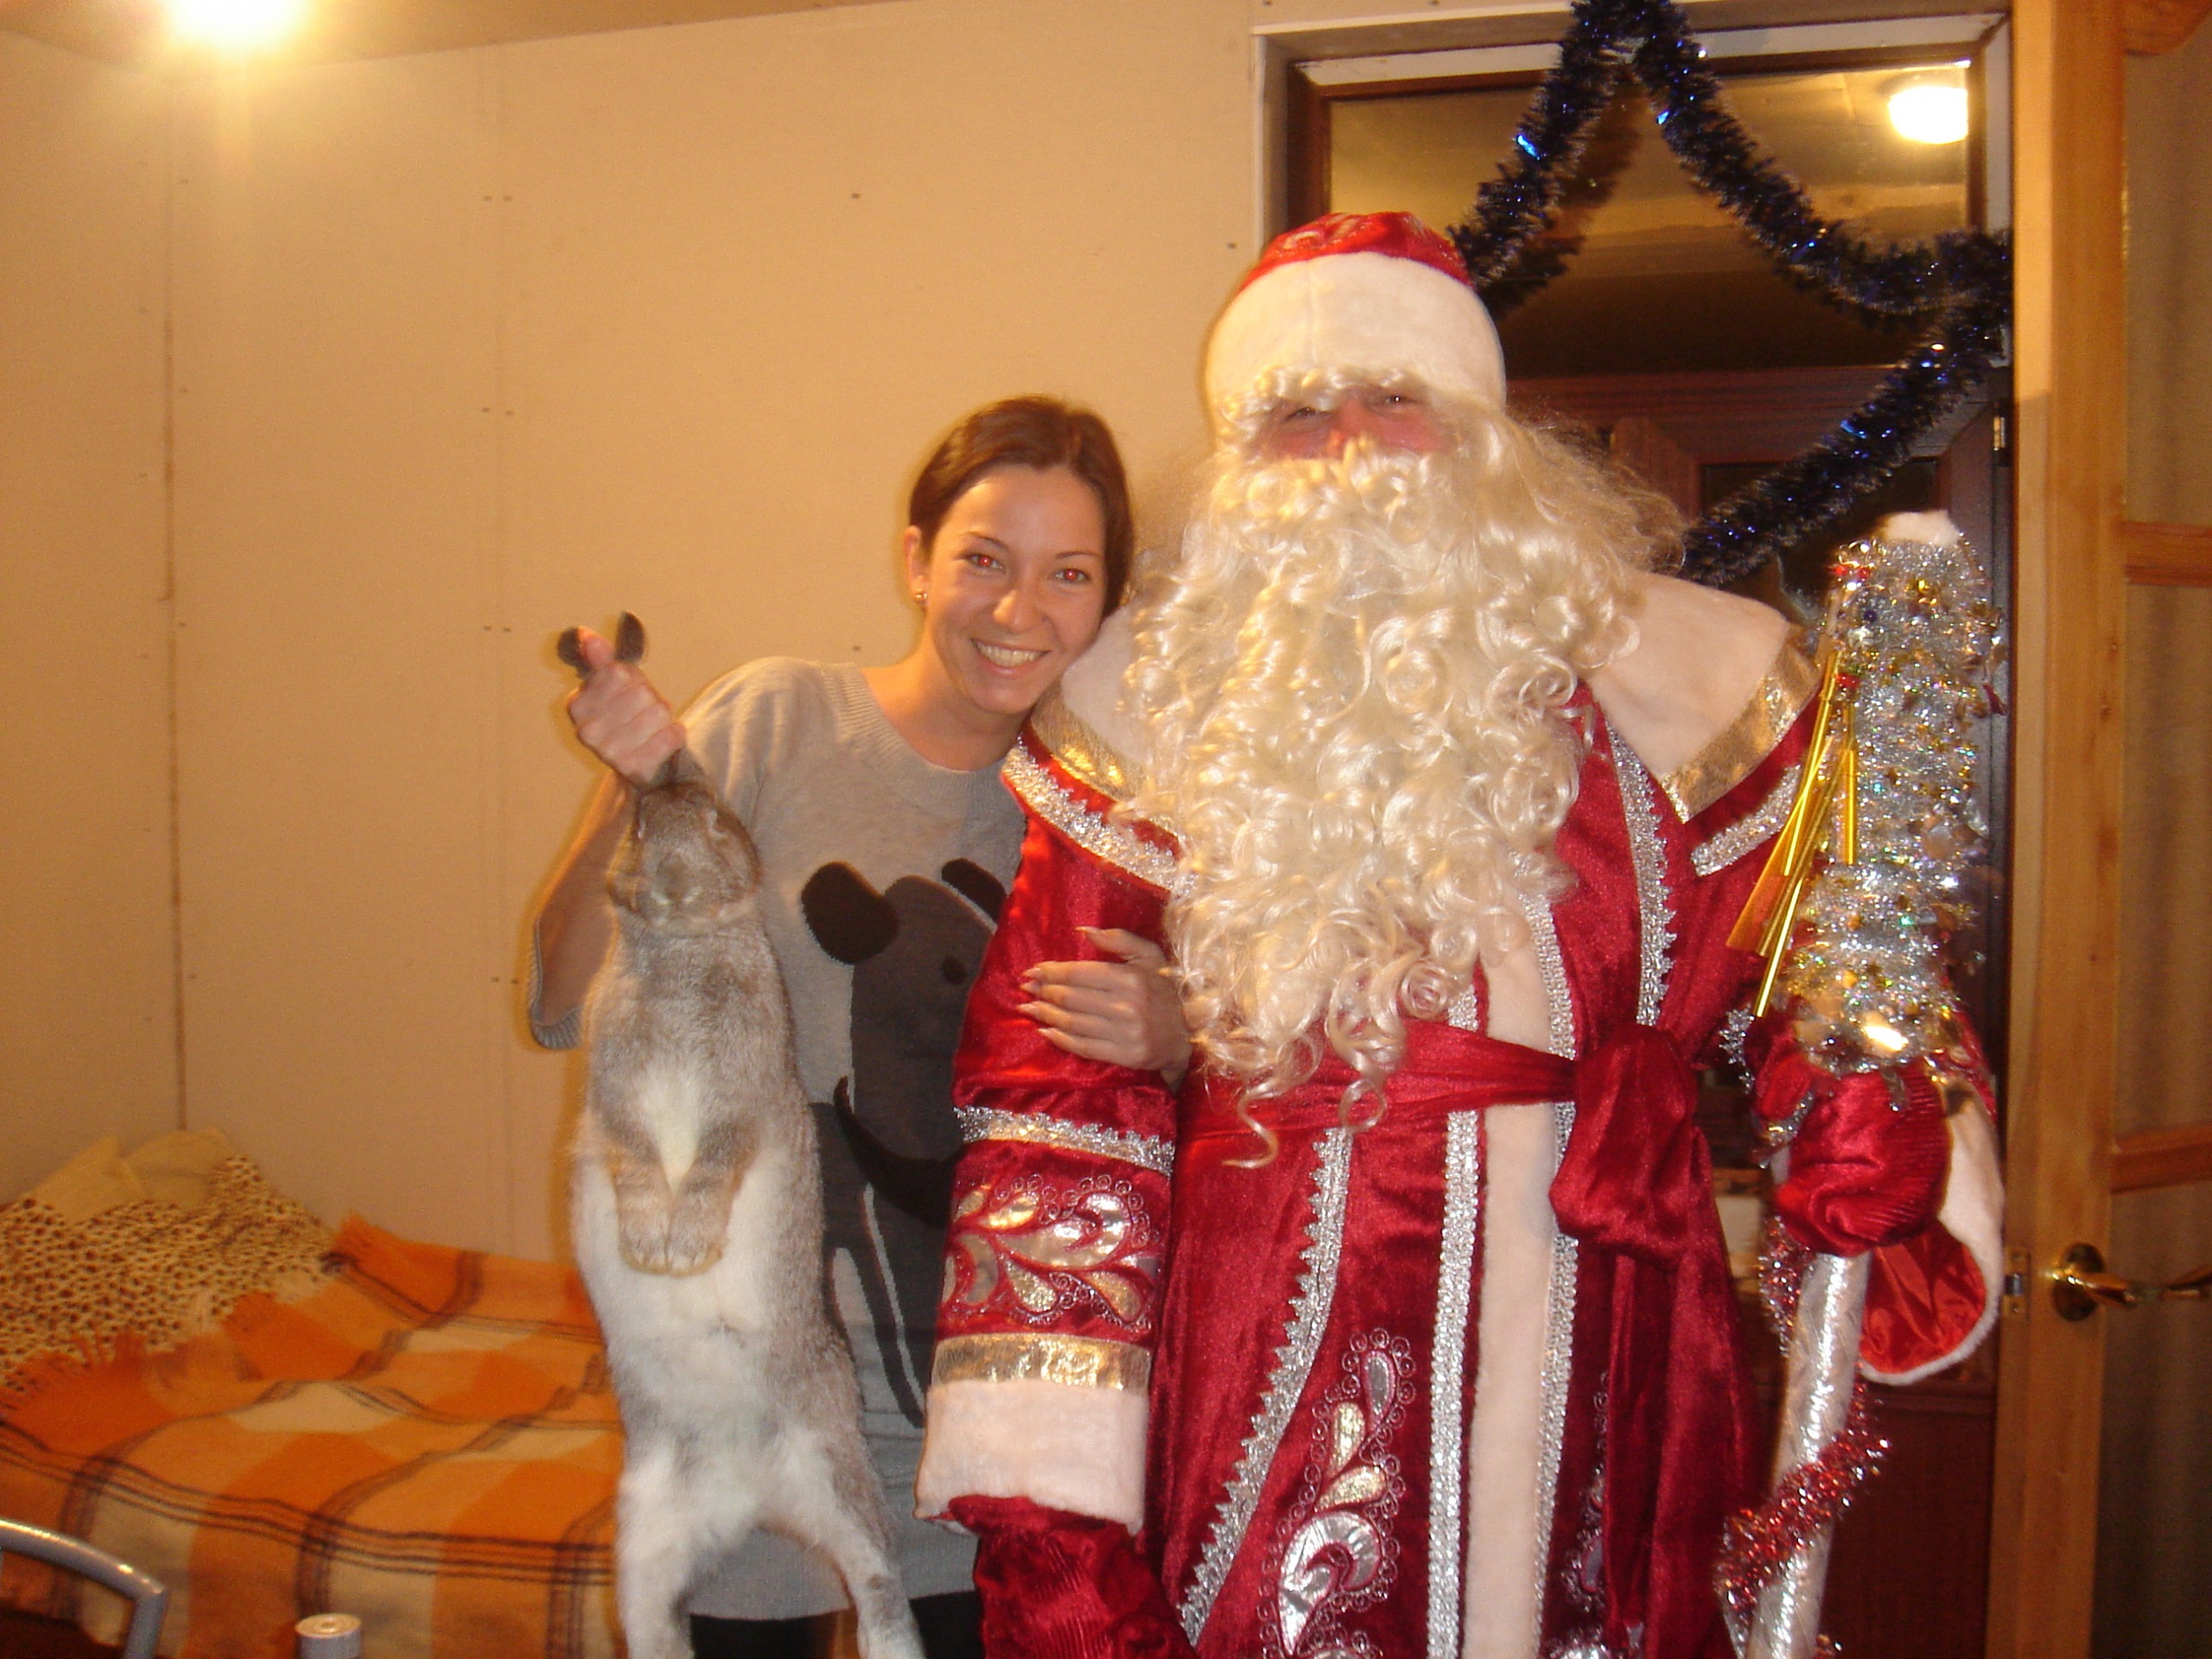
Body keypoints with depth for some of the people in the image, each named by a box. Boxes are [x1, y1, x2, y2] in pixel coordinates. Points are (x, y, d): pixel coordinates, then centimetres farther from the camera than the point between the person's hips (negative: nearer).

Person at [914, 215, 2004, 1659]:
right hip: (1271, 1450, -1)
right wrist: (1047, 1525, -8)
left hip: (1616, 1424, 2)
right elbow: (1056, 1131, -3)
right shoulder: (1154, 715, -1)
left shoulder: (1692, 682, 3)